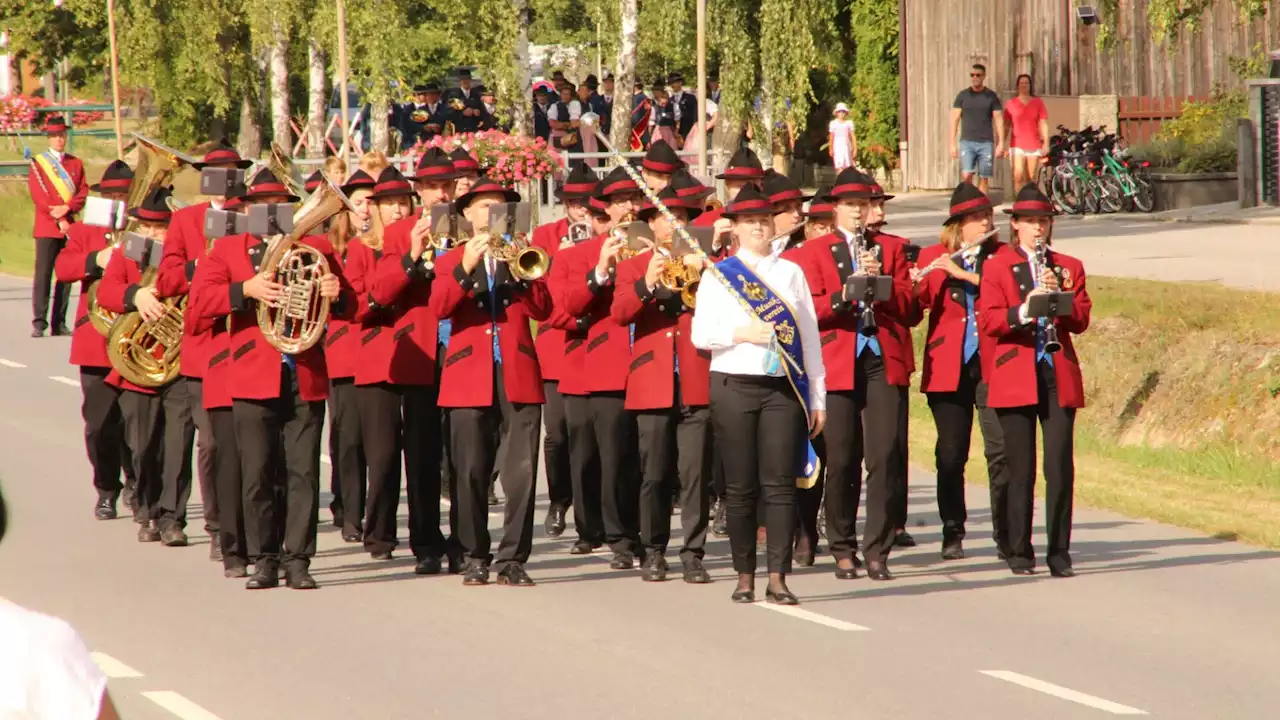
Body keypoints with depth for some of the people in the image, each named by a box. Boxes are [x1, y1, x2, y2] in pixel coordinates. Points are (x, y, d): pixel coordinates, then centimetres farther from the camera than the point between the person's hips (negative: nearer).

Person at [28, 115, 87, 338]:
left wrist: (66, 208, -12)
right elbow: (38, 197, -5)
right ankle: (39, 323, -10)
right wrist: (59, 221, -12)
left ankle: (59, 324, 7)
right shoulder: (38, 163, 3)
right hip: (46, 228, -4)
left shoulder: (76, 163, 14)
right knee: (43, 275, -9)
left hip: (70, 227, 4)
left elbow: (84, 193, 7)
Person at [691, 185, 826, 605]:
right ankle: (744, 577, 9)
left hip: (784, 388, 1)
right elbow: (700, 334, 0)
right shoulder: (717, 275, 6)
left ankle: (778, 579, -5)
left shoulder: (791, 273, 11)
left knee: (780, 484, -5)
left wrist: (817, 397, 7)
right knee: (741, 486, 1)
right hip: (733, 387, -1)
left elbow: (809, 335, 10)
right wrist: (741, 333, -17)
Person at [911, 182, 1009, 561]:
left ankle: (1006, 532, -3)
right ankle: (952, 534, 9)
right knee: (951, 454, 1)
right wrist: (913, 287, -17)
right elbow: (912, 313, 4)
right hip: (948, 366, 1)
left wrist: (964, 274, -18)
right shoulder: (932, 258, 10)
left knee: (1000, 450, -8)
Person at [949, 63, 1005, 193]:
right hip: (967, 142, 0)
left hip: (986, 143, 0)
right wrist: (952, 143, -1)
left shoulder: (991, 96, 5)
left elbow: (998, 120, 5)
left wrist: (1001, 144, -2)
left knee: (984, 178, 1)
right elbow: (954, 119, 6)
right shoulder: (963, 95, 6)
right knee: (967, 175, -14)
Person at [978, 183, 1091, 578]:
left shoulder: (1069, 267, 15)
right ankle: (1019, 551, 5)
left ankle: (1059, 552, 1)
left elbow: (1081, 320, 5)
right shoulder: (997, 266, 8)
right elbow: (987, 320, -3)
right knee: (1020, 468, -2)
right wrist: (1022, 312, -20)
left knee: (1061, 466, -4)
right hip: (1015, 378, -2)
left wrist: (1060, 297, -13)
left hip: (1059, 376, 2)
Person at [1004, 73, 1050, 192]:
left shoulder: (1038, 103, 7)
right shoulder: (1011, 104, 5)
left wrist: (1046, 143, -2)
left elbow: (1043, 124, 5)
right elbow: (1006, 125, 7)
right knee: (1018, 177, -14)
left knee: (1032, 180, 5)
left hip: (1034, 146, 1)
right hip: (1017, 146, -1)